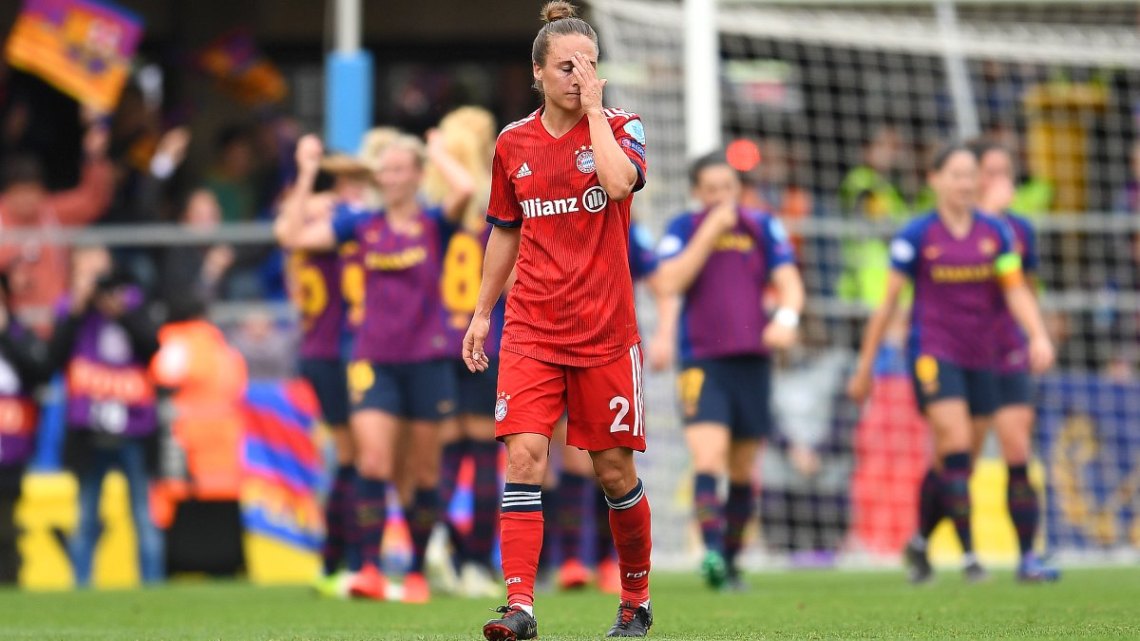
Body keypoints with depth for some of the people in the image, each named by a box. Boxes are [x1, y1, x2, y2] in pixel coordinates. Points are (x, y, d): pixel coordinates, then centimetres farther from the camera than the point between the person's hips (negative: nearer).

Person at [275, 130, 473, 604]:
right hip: (373, 361, 1)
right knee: (372, 463, -15)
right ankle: (370, 569, -15)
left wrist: (440, 155, -4)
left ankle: (417, 573, 18)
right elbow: (290, 234, 4)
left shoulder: (434, 224, 0)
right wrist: (306, 174, 3)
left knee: (424, 472, 6)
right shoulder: (361, 225, 7)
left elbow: (465, 190, -21)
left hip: (426, 360, -1)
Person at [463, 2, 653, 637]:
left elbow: (619, 182, -25)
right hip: (531, 329, 2)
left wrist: (594, 108, -16)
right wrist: (482, 312, 18)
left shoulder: (621, 127, -1)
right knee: (525, 456, -14)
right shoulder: (514, 144, 8)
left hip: (605, 332, -2)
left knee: (615, 470, 4)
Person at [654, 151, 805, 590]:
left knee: (743, 472, 8)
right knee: (707, 461, -20)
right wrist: (710, 230, -15)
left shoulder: (763, 229, 7)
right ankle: (711, 552, -30)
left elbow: (789, 282, 0)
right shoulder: (683, 229, 3)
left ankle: (730, 561, 18)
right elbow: (671, 282, -12)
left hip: (752, 360, 3)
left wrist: (786, 318, -21)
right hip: (702, 362, -3)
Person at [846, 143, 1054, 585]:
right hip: (932, 352, -4)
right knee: (956, 445, -18)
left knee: (948, 462, 7)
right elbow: (888, 303, 1)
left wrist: (1039, 335, -13)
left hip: (979, 357, 4)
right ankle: (968, 552, -16)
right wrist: (864, 369, 4)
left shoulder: (995, 233, 6)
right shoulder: (916, 236, -4)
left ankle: (919, 543, 27)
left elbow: (1016, 291, 6)